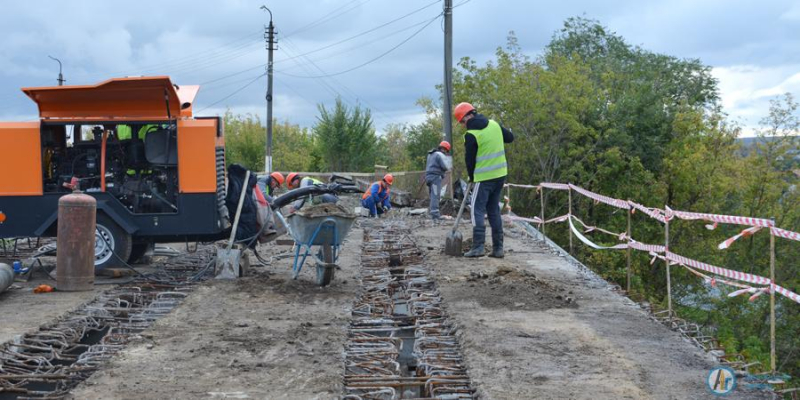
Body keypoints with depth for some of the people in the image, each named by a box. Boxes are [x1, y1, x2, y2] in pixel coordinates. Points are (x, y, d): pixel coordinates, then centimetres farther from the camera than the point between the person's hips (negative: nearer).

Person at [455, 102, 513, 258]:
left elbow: (469, 159, -6)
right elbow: (510, 137, 19)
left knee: (478, 210, -2)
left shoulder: (471, 135, -14)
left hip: (484, 177, -7)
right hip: (501, 174, 7)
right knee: (494, 210, 13)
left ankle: (478, 247, -10)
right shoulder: (494, 125, 6)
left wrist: (471, 177, 9)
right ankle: (498, 248, 12)